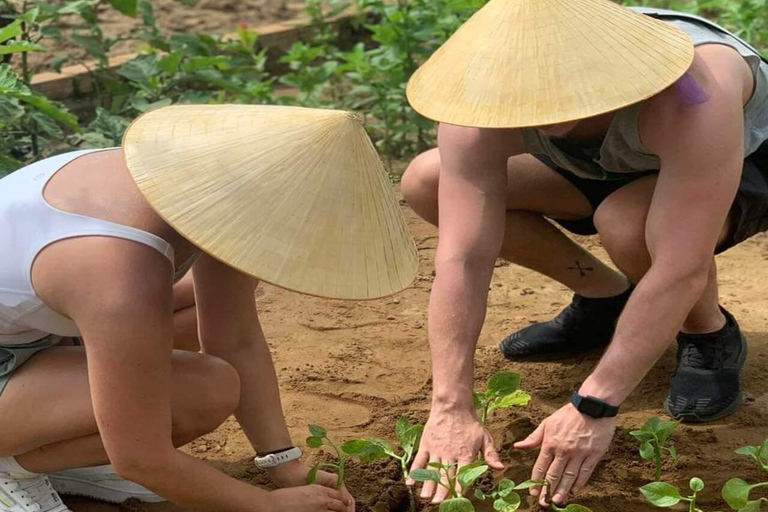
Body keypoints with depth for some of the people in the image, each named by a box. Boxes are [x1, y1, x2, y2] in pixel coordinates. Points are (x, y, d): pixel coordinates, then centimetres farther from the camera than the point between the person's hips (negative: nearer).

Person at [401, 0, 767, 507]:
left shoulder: (689, 99, -44)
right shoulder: (484, 106, -31)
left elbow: (680, 271, -44)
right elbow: (463, 259, -33)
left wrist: (593, 408, -43)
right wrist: (451, 409, -38)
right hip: (612, 166, 5)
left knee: (628, 221, -40)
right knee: (427, 183, -10)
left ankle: (711, 336, -6)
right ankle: (605, 299, 6)